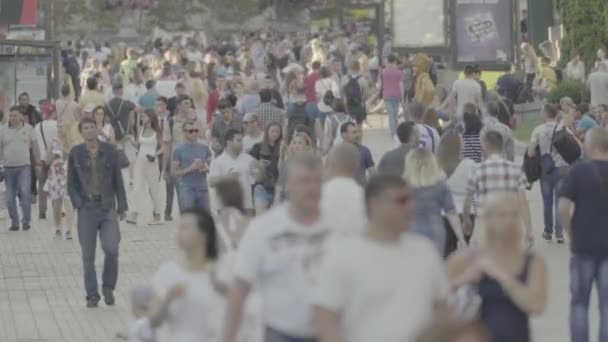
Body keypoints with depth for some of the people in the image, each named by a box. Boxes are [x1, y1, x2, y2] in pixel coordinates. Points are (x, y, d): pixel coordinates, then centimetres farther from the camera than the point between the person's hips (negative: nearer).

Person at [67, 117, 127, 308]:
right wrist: (77, 203, -8)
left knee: (111, 249, -13)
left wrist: (122, 206, 6)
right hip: (86, 210, 0)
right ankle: (92, 295, 12)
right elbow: (71, 183, 6)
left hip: (108, 208, 0)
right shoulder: (76, 154, 1)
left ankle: (108, 287, 9)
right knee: (88, 255, 3)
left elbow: (118, 181, 6)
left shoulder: (110, 152, 1)